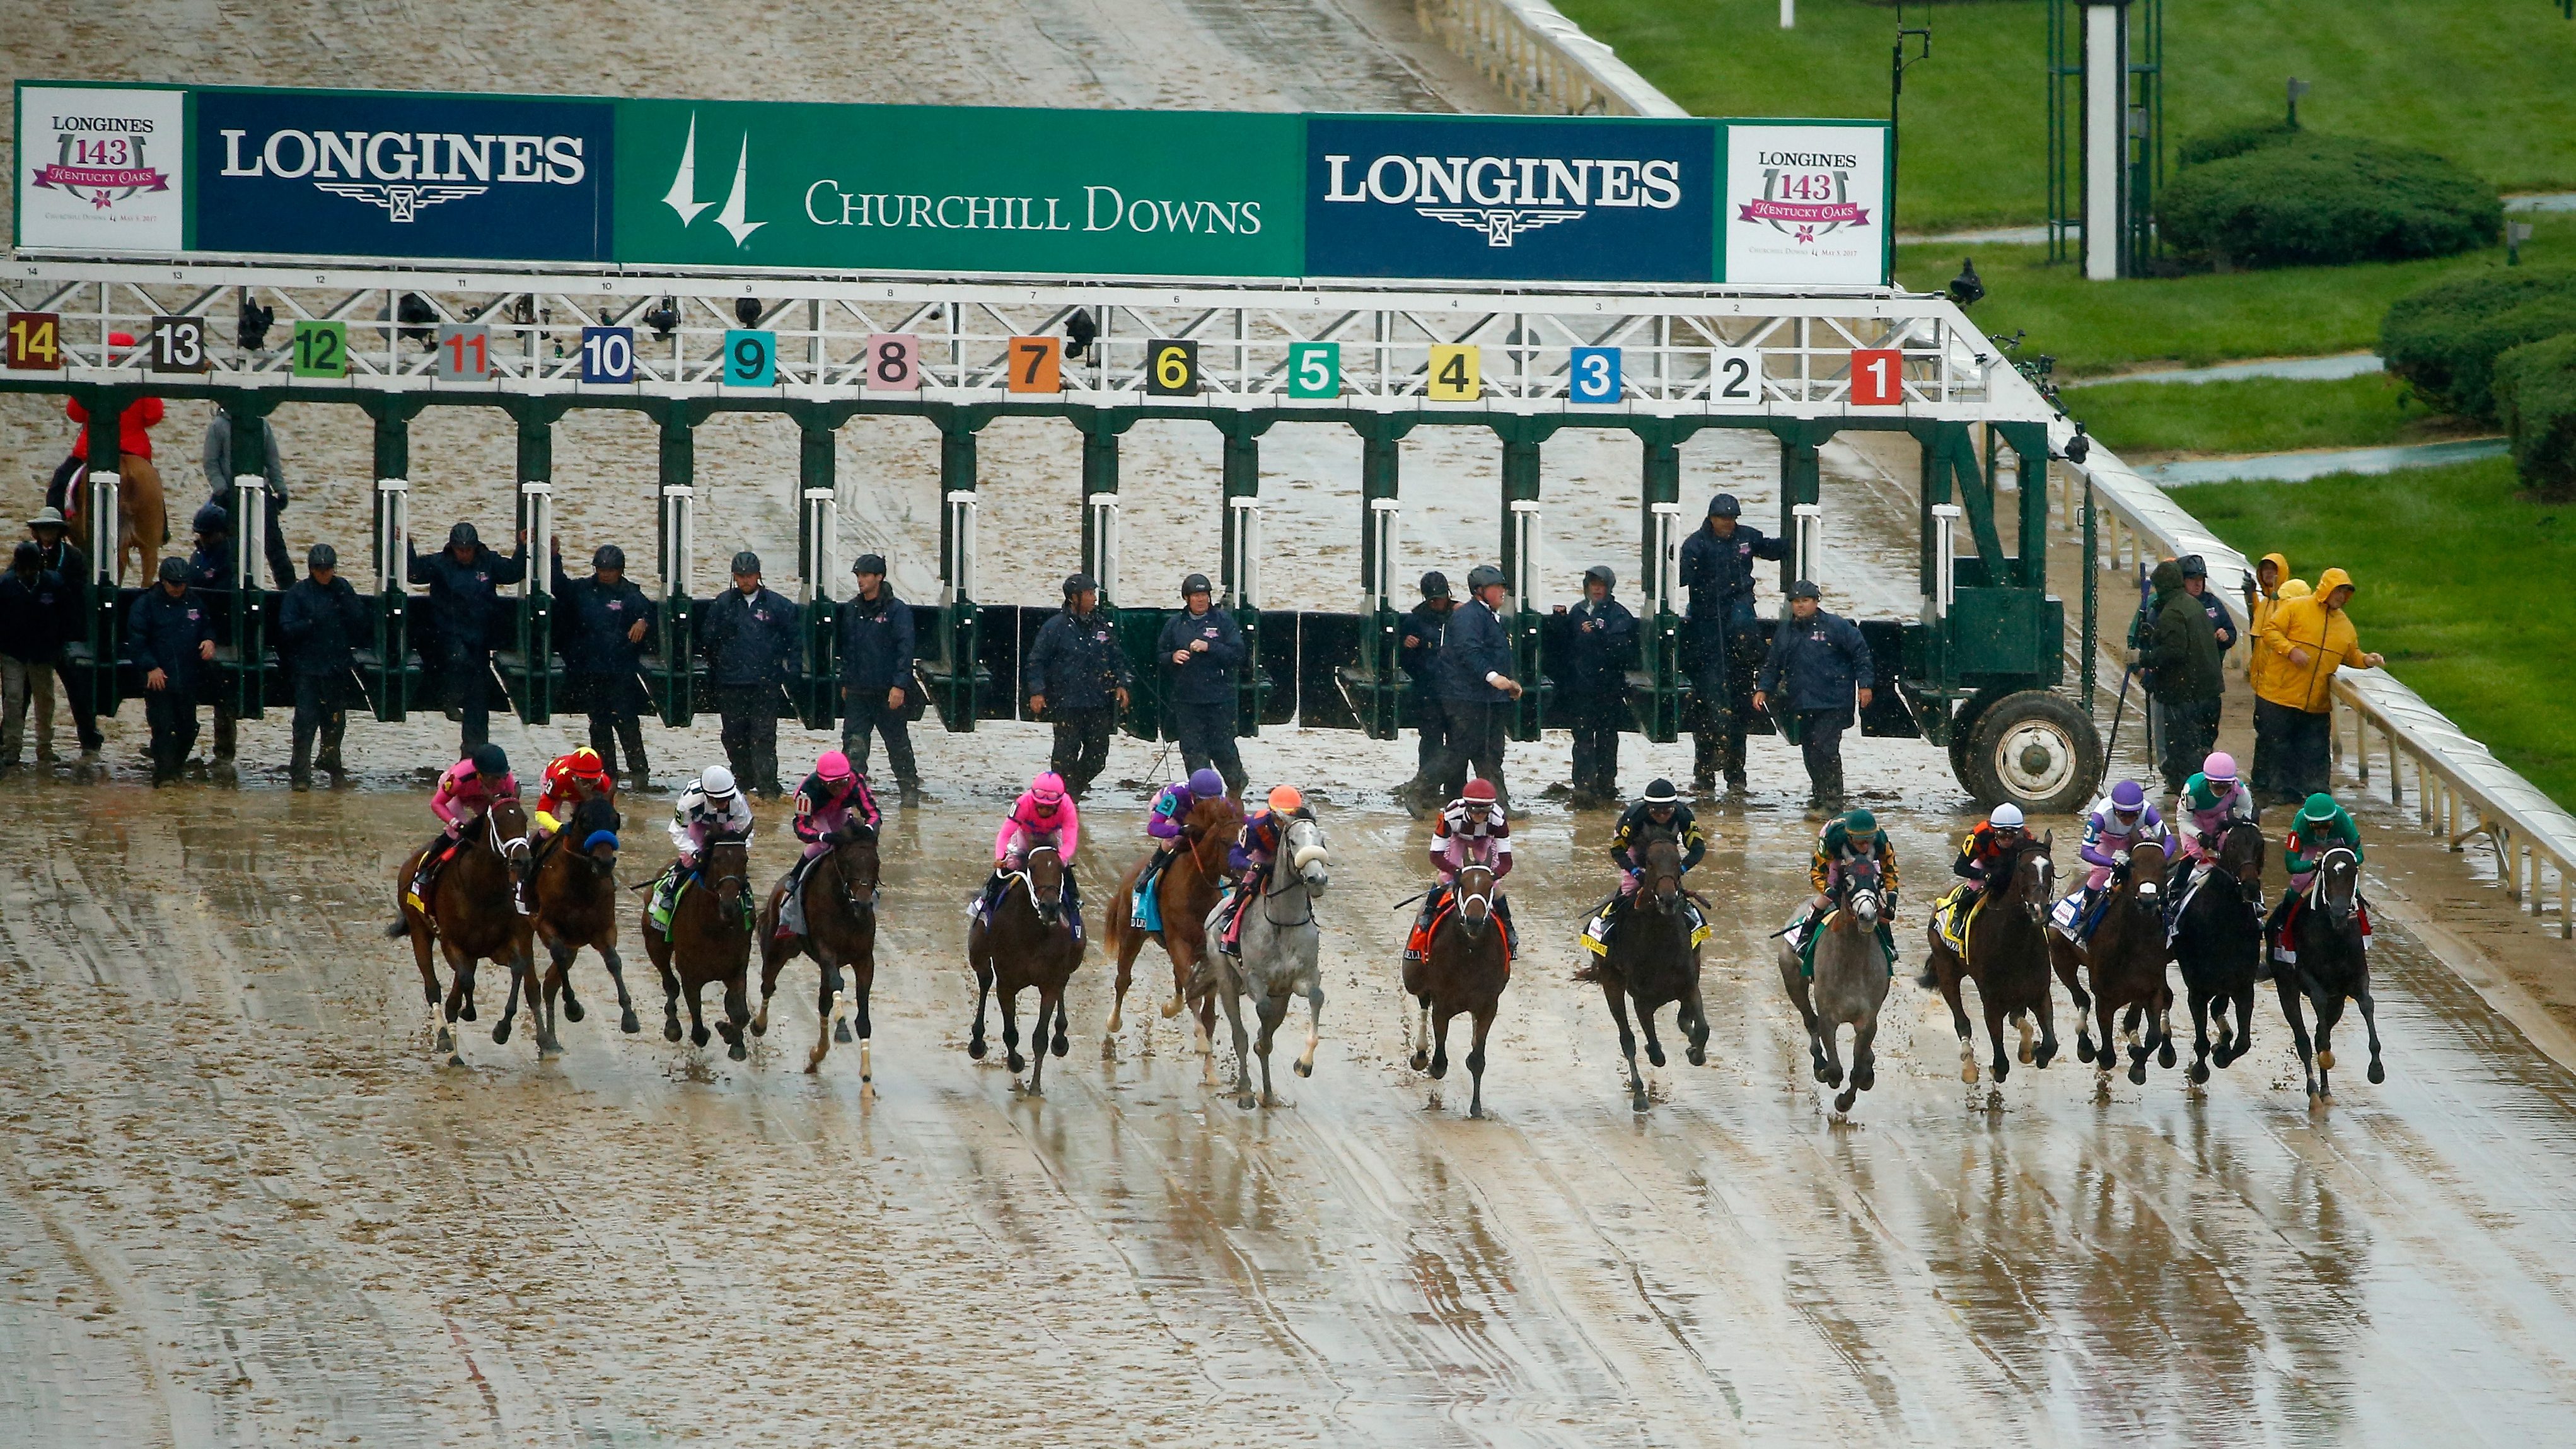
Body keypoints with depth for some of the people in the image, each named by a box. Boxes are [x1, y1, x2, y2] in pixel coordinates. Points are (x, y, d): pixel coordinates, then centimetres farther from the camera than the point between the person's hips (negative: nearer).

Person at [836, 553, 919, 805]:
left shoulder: (897, 610, -7)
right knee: (853, 744, -5)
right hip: (858, 693, 5)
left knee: (898, 743, 6)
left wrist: (900, 685, -19)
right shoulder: (851, 610, 11)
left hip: (888, 692, -5)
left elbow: (905, 650, -12)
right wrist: (845, 682, 16)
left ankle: (909, 790, 19)